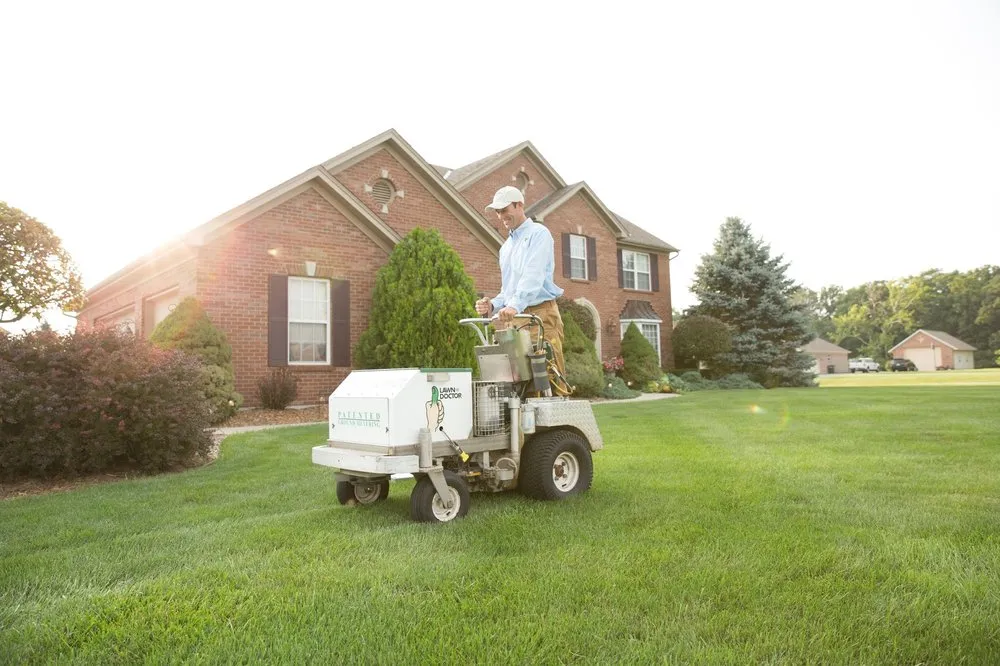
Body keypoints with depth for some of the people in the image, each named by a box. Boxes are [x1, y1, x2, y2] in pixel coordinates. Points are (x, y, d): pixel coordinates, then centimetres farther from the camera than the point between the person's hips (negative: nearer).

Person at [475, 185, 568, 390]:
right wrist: (493, 305, 6)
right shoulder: (506, 247, 24)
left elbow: (533, 276, -17)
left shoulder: (538, 234, -1)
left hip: (539, 314, -7)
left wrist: (514, 306, -30)